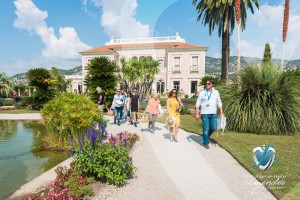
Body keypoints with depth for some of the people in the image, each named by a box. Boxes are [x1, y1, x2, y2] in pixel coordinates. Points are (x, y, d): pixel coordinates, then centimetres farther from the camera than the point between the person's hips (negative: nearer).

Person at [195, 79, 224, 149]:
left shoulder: (216, 92, 7)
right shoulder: (202, 93, 0)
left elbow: (219, 103, 12)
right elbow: (198, 104, -1)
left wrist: (221, 112, 4)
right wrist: (197, 114, -7)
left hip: (213, 113, 3)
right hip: (204, 113, -2)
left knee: (214, 127, 2)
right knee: (206, 129, 1)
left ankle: (206, 136, 31)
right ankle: (206, 143, 15)